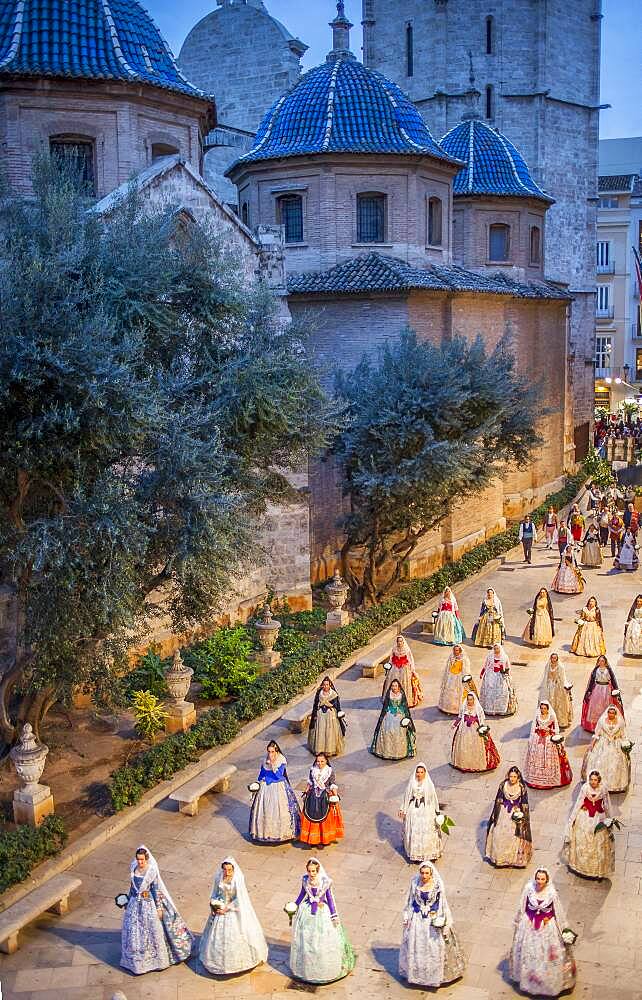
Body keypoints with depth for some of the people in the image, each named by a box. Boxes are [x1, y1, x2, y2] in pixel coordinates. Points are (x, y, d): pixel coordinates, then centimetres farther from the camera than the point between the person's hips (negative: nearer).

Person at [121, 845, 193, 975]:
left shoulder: (152, 871, -16)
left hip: (149, 904, -5)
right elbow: (132, 886, 11)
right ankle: (135, 960, 28)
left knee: (152, 931, 6)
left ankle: (157, 960, 23)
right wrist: (128, 901, 16)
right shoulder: (133, 869, -2)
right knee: (133, 931, 10)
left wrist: (159, 908, -11)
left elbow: (157, 890, -12)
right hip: (135, 904, 5)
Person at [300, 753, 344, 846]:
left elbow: (334, 786, -7)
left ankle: (326, 838, 15)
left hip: (326, 798, -3)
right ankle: (313, 839, 18)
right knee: (312, 817, 5)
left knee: (326, 818, 3)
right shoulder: (313, 770, 0)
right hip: (313, 797, 3)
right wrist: (306, 793, 16)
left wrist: (335, 798, -11)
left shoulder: (330, 772, -10)